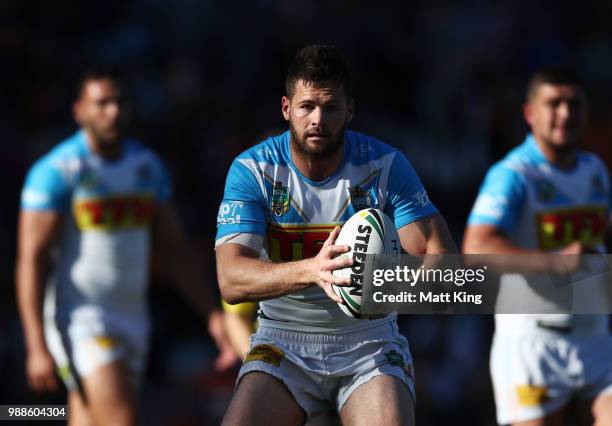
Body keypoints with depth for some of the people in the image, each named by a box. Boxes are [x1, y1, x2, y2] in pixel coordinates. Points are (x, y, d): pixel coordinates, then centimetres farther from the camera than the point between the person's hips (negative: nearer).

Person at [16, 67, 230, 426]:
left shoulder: (147, 165, 10)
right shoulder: (56, 171, -10)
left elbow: (175, 249, 15)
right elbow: (31, 259, -12)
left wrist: (212, 315, 7)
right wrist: (37, 347, -18)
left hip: (133, 320, 6)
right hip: (81, 320, -6)